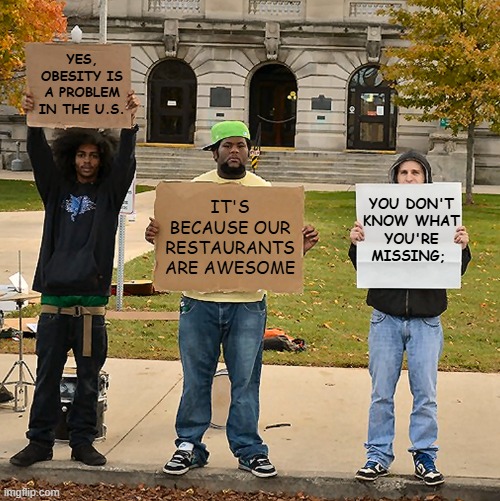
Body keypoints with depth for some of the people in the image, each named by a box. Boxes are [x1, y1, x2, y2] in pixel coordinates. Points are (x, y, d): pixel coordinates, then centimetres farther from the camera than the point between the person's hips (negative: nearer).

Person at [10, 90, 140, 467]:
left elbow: (125, 161, -9)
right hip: (54, 293, 1)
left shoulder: (109, 192, 7)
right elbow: (39, 156, -3)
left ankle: (83, 442, 17)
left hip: (91, 297, -1)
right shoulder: (57, 188, 10)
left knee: (89, 377, 6)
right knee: (47, 374, 6)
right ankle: (40, 442, 15)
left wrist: (129, 123, -23)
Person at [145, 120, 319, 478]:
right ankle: (189, 446, 21)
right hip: (200, 300, 0)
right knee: (196, 379, 9)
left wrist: (301, 245, -14)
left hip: (248, 303, 0)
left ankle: (249, 450, 16)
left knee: (245, 380, 6)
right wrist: (155, 235, -15)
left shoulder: (265, 191, 6)